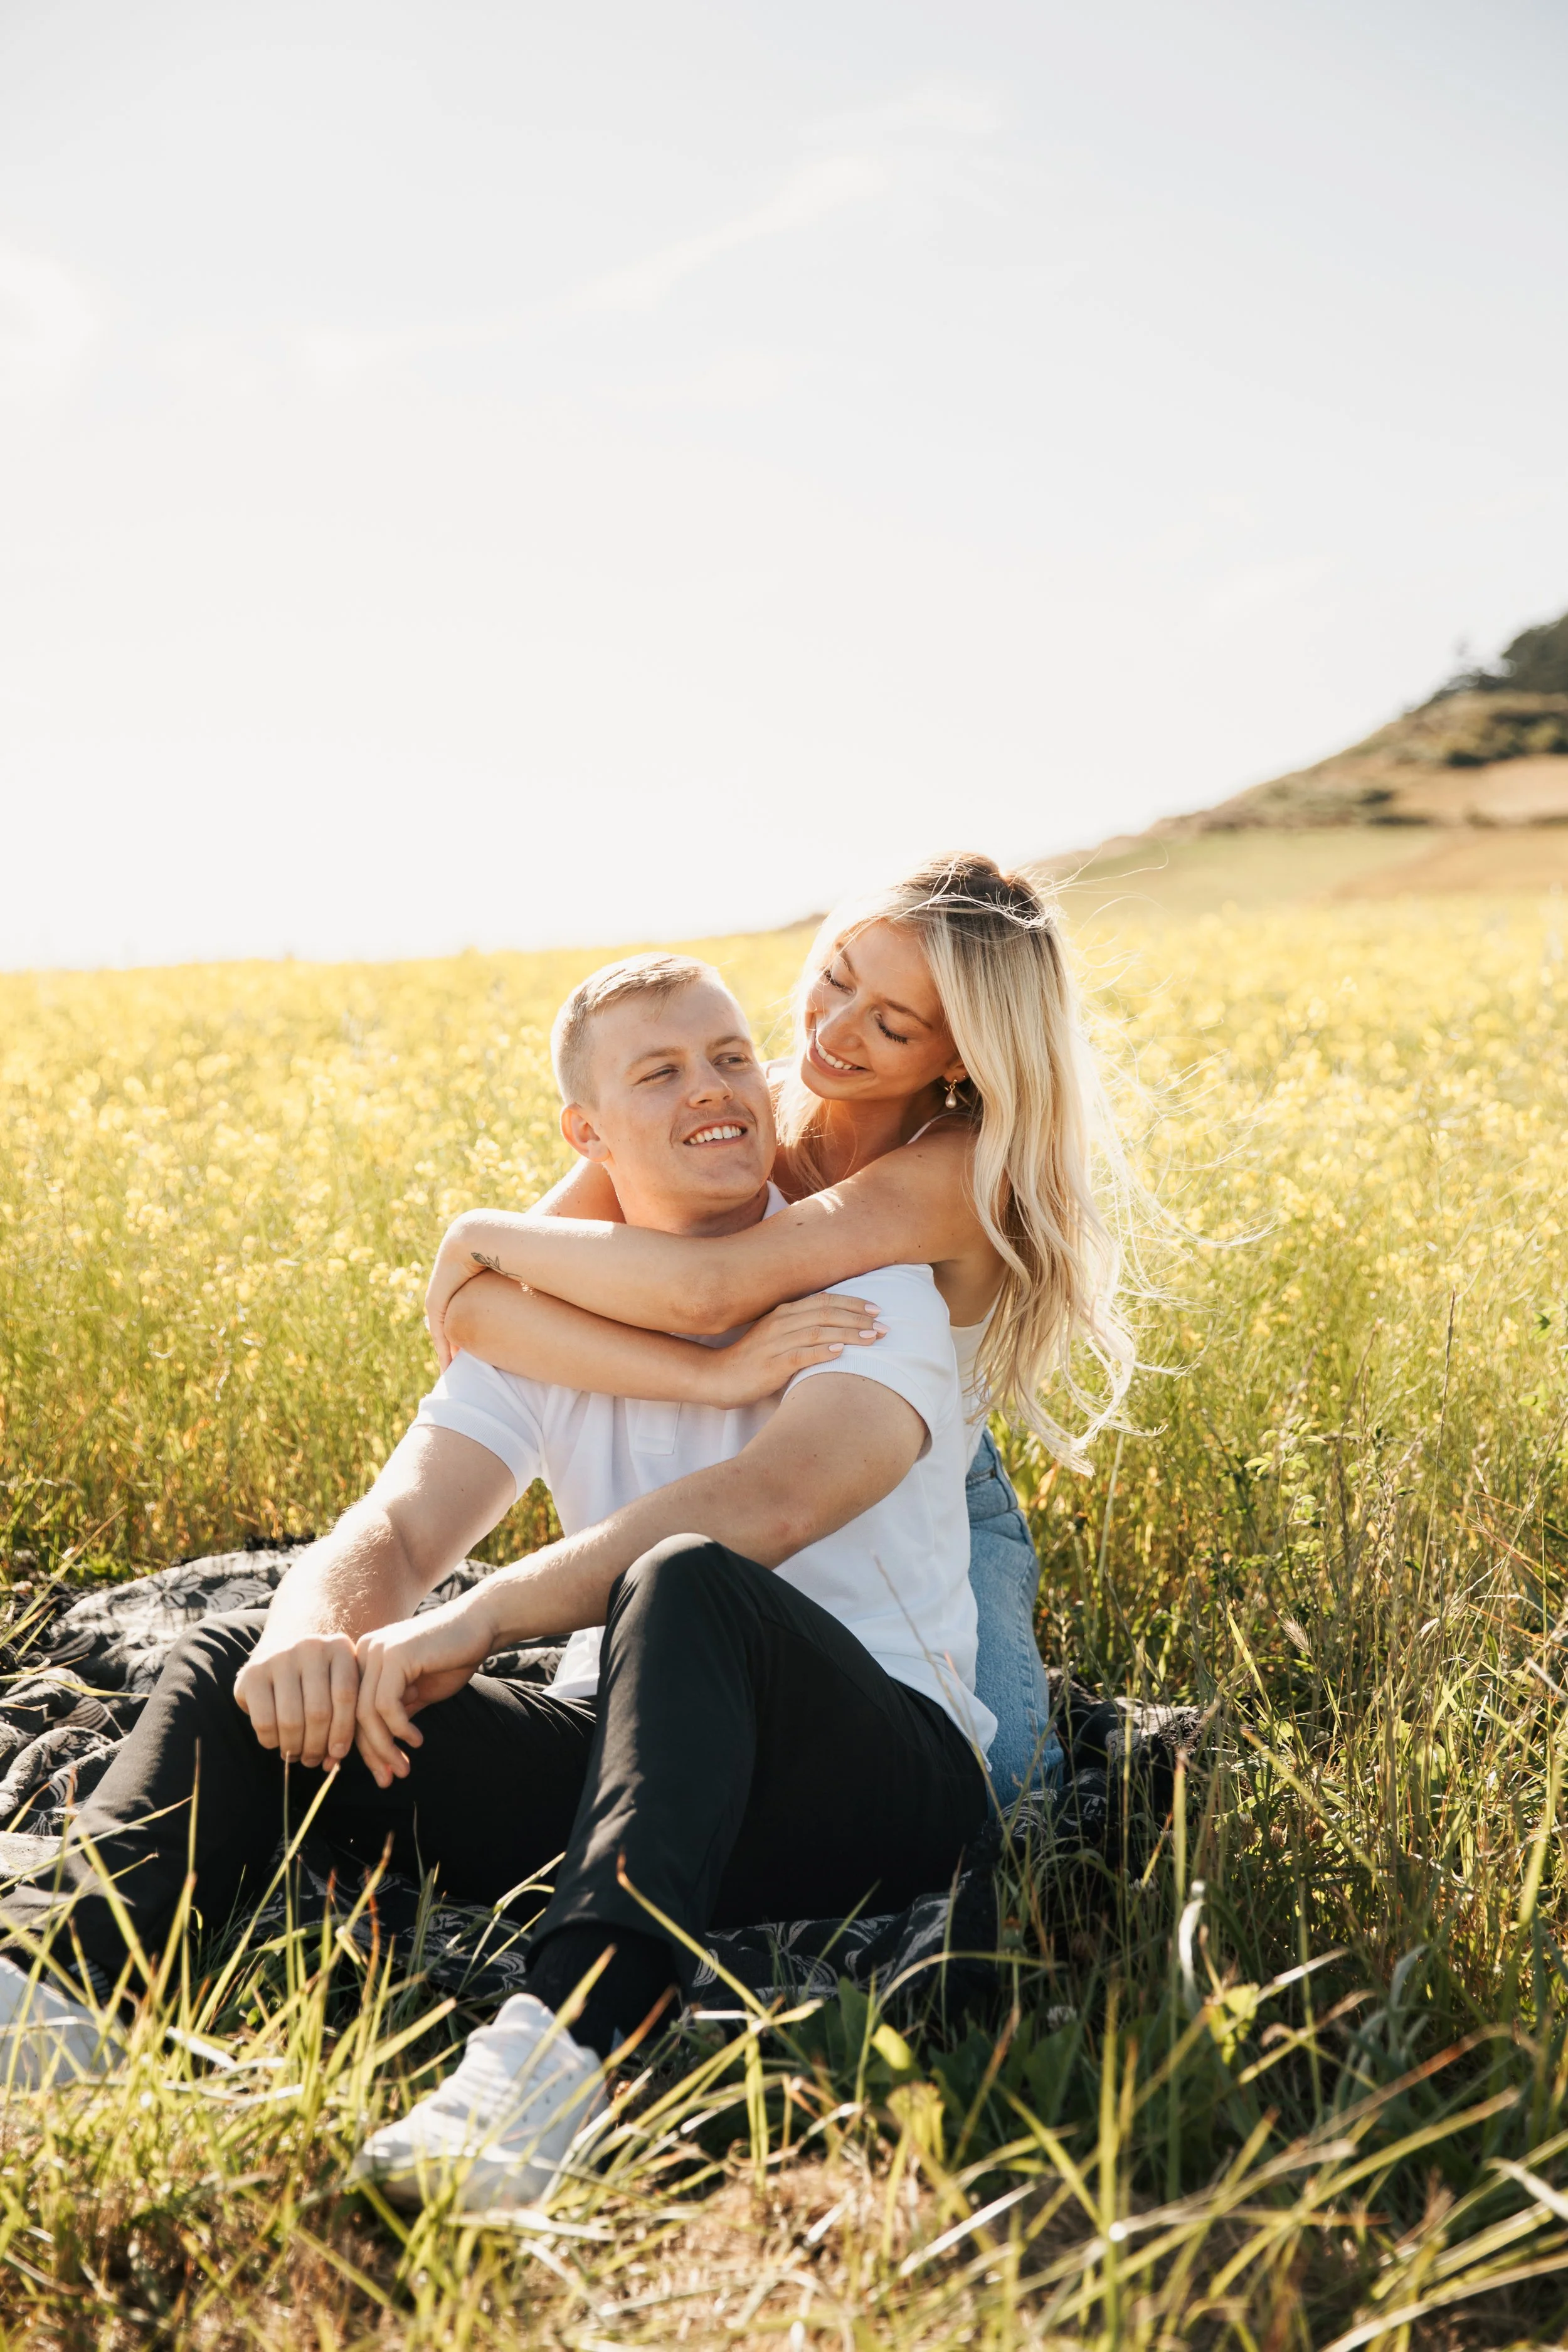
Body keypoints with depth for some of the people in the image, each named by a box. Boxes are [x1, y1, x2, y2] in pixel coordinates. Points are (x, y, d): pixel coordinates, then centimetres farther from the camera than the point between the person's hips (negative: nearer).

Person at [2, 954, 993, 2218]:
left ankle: (568, 2042, -52)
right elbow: (397, 1528, -3)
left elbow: (766, 1506, -23)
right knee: (244, 1660, -7)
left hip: (880, 1765, -5)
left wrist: (482, 1616, -29)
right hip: (621, 1754, 5)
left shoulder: (867, 1285, -3)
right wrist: (316, 1631, -27)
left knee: (685, 1588, -37)